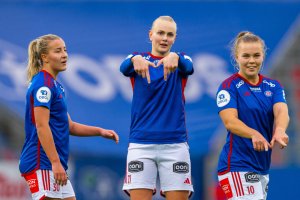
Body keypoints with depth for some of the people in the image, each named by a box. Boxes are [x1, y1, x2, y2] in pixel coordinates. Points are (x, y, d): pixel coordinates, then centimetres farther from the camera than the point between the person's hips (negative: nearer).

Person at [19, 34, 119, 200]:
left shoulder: (54, 85, 19)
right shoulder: (43, 84, -12)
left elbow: (68, 126, 23)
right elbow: (41, 126, -20)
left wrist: (100, 131, 12)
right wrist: (55, 162, -24)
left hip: (54, 166, 10)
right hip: (42, 164, -10)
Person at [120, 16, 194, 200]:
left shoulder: (180, 59, 8)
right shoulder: (139, 58, 7)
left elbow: (188, 66, -17)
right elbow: (124, 67, -17)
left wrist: (175, 57, -42)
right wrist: (136, 59, -42)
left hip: (175, 144, 1)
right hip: (141, 144, -1)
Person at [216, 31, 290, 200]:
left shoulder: (273, 86, 8)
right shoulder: (229, 86, -6)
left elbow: (281, 112, -11)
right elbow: (230, 121, -20)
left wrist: (280, 130, -35)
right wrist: (254, 134, -40)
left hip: (263, 167, 6)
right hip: (238, 165, -6)